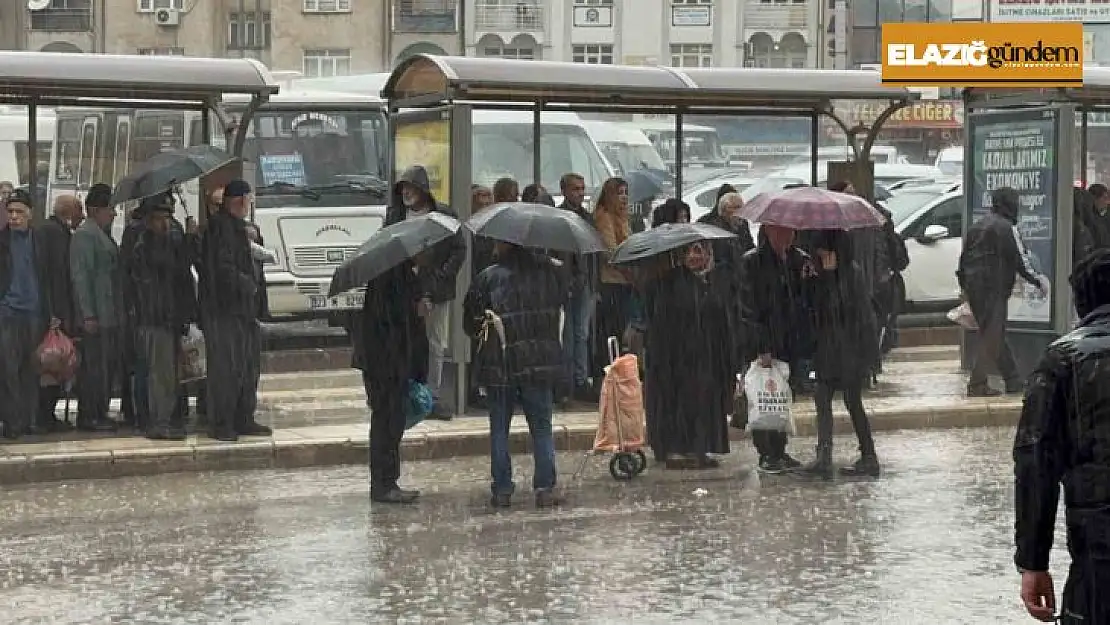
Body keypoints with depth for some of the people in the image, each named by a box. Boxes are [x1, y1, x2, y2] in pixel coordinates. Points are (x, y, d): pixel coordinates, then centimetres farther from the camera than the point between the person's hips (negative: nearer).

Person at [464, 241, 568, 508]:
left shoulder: (487, 278, -7)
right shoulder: (547, 271, 1)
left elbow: (470, 321, -1)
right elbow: (562, 298, 18)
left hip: (499, 366, -2)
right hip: (540, 364, 2)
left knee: (499, 429, 8)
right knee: (542, 427, 9)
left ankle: (502, 490, 7)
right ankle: (545, 488, 3)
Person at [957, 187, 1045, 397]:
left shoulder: (977, 226, 16)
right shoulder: (1005, 227, -10)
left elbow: (963, 259, 19)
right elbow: (1019, 260, -13)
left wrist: (965, 288, 25)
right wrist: (1037, 281, -2)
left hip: (973, 287, 9)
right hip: (993, 289, -9)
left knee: (995, 335, 14)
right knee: (991, 338, -4)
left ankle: (1014, 381, 20)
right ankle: (977, 385, -8)